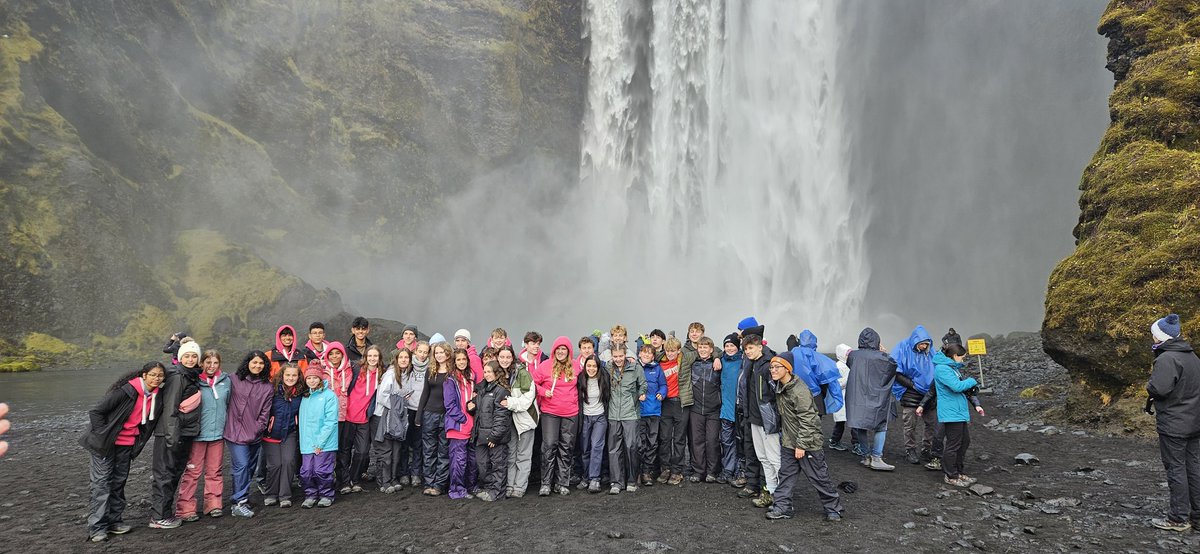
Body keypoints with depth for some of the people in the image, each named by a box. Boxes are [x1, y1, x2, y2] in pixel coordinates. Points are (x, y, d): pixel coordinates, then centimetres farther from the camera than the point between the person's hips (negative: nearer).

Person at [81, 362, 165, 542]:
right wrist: (103, 436, -16)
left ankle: (114, 521, 21)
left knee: (119, 482, 12)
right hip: (106, 443, -6)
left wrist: (138, 442, 8)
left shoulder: (156, 398, -3)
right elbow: (95, 412, -18)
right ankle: (97, 527, 1)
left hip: (127, 444, 6)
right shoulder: (126, 391, -23)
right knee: (102, 482, -4)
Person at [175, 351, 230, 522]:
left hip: (218, 432, 4)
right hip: (197, 433, -4)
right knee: (193, 471, 0)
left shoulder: (225, 381, 5)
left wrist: (226, 425, 15)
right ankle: (186, 508, 8)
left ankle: (213, 504, 19)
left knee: (214, 471, 11)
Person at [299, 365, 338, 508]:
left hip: (325, 443, -5)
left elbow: (330, 421, -12)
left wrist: (320, 442, -15)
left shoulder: (329, 395, -7)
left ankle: (326, 495, 16)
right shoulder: (305, 397, 12)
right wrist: (304, 440, 3)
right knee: (306, 472, 4)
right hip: (307, 443, 5)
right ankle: (310, 495, 22)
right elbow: (303, 421, 14)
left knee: (322, 471, -2)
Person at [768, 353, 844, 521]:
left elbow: (807, 420, -23)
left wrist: (801, 445, -21)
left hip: (808, 442, -8)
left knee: (818, 476, 4)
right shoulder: (779, 387, 4)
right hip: (789, 443, 8)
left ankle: (834, 508, 20)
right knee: (786, 474, 8)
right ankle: (782, 507, 15)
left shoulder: (800, 390, -23)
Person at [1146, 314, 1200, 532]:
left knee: (1176, 469, -1)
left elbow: (1159, 388, -28)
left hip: (1173, 425, -9)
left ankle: (1178, 518, 5)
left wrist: (1148, 385, -5)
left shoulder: (1167, 359, -19)